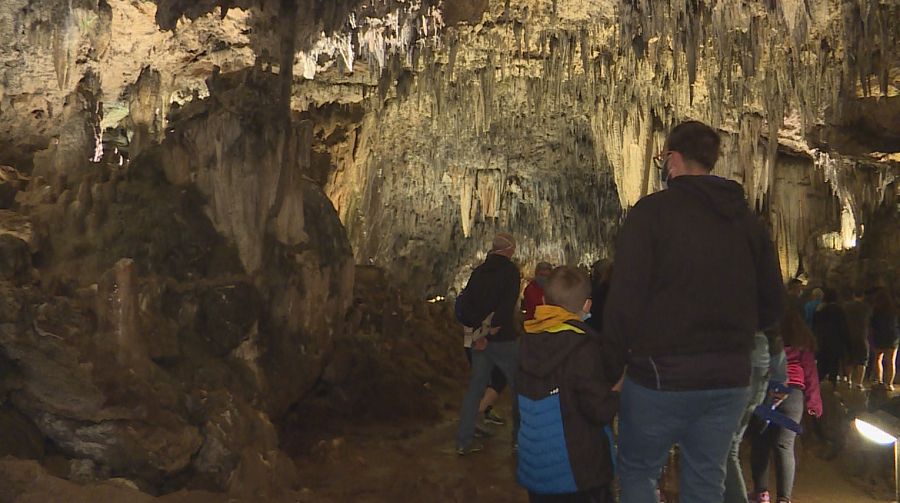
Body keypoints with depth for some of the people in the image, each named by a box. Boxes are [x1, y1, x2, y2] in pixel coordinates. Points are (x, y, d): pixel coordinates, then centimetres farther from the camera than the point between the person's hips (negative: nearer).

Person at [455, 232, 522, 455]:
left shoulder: (479, 271, 8)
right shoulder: (510, 271, -10)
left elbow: (463, 303, 6)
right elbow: (507, 307, -21)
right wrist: (490, 333, -18)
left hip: (479, 339, 6)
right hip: (503, 338, -6)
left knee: (475, 387, 11)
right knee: (518, 386, 8)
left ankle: (463, 441, 11)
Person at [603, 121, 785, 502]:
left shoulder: (653, 210, -11)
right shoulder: (748, 220, 7)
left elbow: (625, 295, -17)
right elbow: (772, 306, 9)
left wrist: (617, 356, -3)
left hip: (661, 374, -5)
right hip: (730, 379, 5)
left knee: (637, 471, 14)